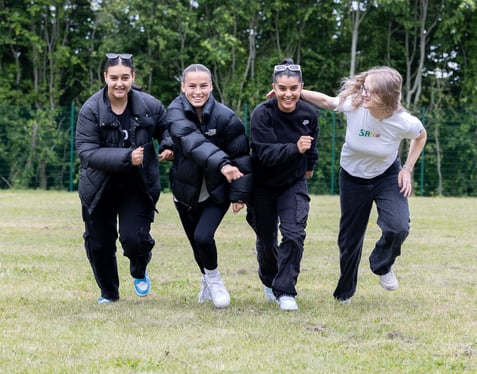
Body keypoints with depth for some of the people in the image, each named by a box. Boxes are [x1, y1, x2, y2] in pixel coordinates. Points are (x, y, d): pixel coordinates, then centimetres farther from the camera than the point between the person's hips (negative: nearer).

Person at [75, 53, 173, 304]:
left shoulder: (149, 106, -9)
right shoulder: (91, 110, -16)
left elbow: (166, 128, 11)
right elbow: (86, 152, -23)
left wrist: (168, 146, -12)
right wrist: (125, 158, -33)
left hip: (138, 186, 0)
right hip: (100, 187, 0)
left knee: (135, 238, -15)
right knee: (99, 243, 8)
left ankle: (140, 273, 22)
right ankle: (109, 293, 34)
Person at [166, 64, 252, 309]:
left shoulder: (226, 118, -19)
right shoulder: (176, 111, -17)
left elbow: (241, 157, -10)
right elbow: (192, 141, -35)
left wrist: (239, 194, -13)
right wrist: (221, 163, -49)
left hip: (217, 192, -3)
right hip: (186, 190, 3)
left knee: (203, 237, -19)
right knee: (196, 243, 15)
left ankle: (214, 278, 10)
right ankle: (207, 280, 45)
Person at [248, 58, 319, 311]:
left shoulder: (309, 114, -11)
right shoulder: (262, 114, -24)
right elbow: (265, 153, -31)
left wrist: (309, 165, 26)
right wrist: (295, 149, -45)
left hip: (294, 183, 2)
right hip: (263, 185, -2)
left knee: (294, 234, -16)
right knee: (266, 239, 12)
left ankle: (285, 291, -8)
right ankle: (269, 281, 40)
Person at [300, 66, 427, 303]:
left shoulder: (403, 122, -28)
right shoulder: (353, 105, -28)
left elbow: (421, 136, -4)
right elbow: (326, 101, -7)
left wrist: (408, 168, -9)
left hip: (387, 177, -1)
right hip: (353, 177, 1)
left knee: (398, 228, -23)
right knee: (350, 237, 11)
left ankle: (382, 266, 11)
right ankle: (344, 293, 34)